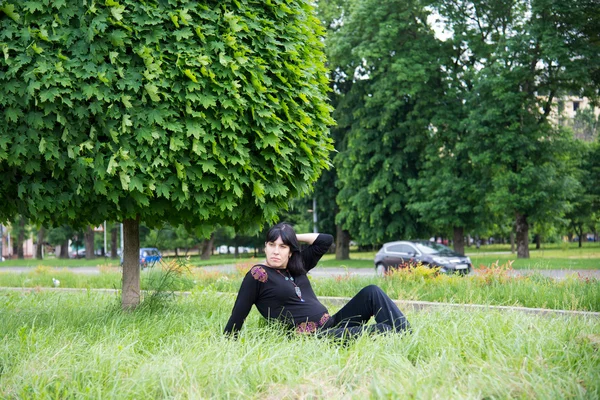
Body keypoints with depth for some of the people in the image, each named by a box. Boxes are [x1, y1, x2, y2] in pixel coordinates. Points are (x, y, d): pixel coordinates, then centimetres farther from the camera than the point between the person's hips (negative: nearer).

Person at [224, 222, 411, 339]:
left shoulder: (297, 266, 14)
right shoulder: (258, 275, -7)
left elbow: (326, 240, 18)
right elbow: (238, 315, -5)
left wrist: (294, 237, 14)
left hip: (331, 324, 9)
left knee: (371, 292, -5)